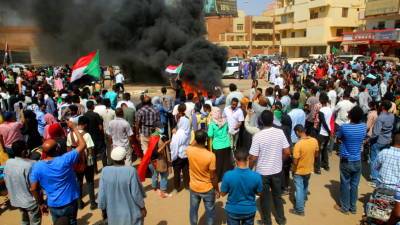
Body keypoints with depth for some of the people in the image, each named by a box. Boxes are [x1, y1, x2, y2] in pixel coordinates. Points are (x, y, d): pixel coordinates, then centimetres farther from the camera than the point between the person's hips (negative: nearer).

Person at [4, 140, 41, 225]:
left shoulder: (8, 163, -8)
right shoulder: (29, 165, -27)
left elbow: (6, 182, 5)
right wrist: (41, 202, -12)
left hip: (15, 200, 7)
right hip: (30, 201, -6)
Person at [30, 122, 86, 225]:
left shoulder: (37, 167, -14)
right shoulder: (65, 160, -23)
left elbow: (33, 189, -6)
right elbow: (83, 145, -16)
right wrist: (74, 128, -9)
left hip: (53, 205, 2)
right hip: (70, 202, -2)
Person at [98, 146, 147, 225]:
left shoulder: (105, 171, -15)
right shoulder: (131, 171, -23)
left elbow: (102, 194, -7)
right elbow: (136, 193, -16)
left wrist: (103, 208, 9)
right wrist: (142, 207, -1)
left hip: (113, 212, 3)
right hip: (131, 212, -2)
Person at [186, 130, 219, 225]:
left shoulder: (189, 150, -18)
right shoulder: (210, 156, -28)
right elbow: (213, 177, -18)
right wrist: (217, 189, -4)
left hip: (193, 188, 4)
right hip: (207, 189, -3)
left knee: (193, 210, 24)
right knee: (210, 211, 19)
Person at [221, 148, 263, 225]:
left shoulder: (228, 175, -25)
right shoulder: (256, 176, -22)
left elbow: (223, 193, -11)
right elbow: (259, 193, -5)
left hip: (233, 210, -1)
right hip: (249, 210, 1)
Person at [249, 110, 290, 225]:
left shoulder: (258, 136, -21)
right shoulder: (280, 132, -10)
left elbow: (253, 158, -18)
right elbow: (287, 152, -5)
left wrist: (249, 170, 0)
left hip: (262, 172, -3)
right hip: (277, 170, 3)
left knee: (265, 197, 15)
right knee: (277, 195, 22)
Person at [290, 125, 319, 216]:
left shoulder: (298, 144, -30)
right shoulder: (314, 141, -11)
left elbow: (295, 162, -26)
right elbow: (316, 155, 4)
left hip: (299, 171, -6)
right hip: (309, 169, 6)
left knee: (299, 189, 8)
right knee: (305, 187, 27)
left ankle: (300, 210, 19)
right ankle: (303, 200, 49)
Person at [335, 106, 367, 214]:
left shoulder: (344, 127, -20)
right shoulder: (364, 127, -7)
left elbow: (339, 138, -3)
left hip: (346, 161, -3)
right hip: (357, 161, 4)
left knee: (345, 184, 10)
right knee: (354, 185, 16)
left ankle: (345, 207, 23)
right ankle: (353, 207, 29)